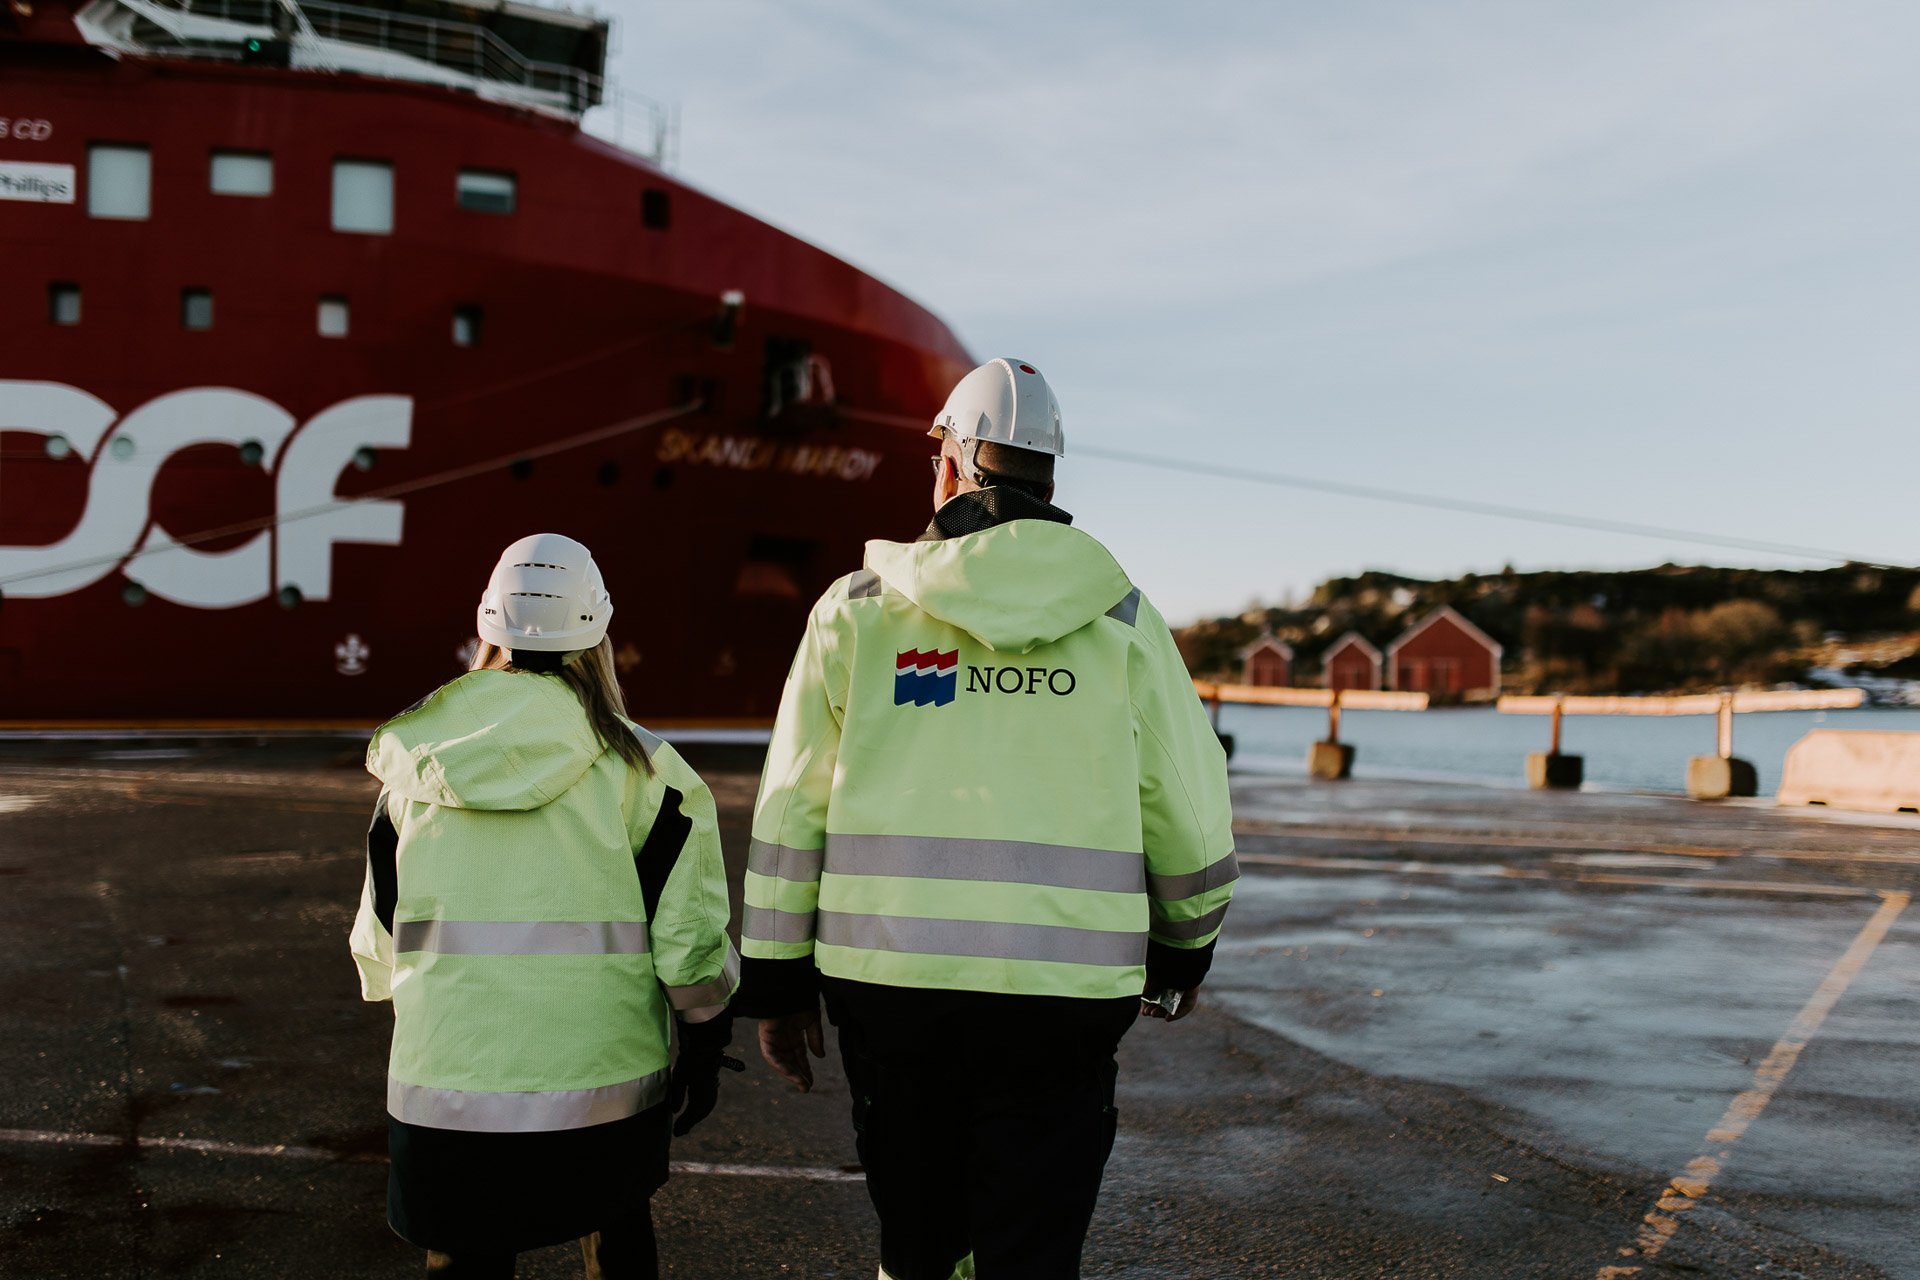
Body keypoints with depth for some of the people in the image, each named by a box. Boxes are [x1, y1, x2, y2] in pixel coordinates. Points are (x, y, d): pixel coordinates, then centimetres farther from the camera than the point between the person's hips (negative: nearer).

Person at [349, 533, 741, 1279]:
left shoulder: (417, 765, 5)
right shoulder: (638, 767, -5)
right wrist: (705, 1041, 10)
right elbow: (687, 934, -4)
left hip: (445, 1084, 2)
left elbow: (378, 931, 13)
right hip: (600, 1079, -1)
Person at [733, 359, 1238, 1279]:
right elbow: (1189, 814, 7)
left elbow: (791, 811, 4)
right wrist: (1183, 953, 24)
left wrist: (776, 984, 12)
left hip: (884, 978, 1)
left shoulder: (857, 609, 3)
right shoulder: (1119, 618, 3)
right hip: (1059, 995, -1)